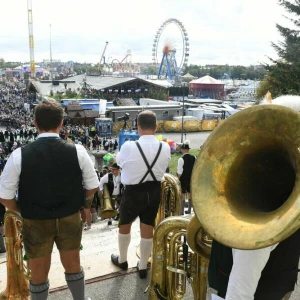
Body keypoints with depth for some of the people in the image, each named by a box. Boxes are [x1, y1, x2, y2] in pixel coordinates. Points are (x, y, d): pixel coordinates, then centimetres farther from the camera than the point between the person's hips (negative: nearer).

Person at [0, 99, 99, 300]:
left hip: (36, 222, -1)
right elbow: (92, 188, -5)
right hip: (70, 219, 2)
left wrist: (25, 211, 6)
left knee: (39, 273, 19)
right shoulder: (78, 151, -14)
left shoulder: (19, 155, -17)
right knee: (73, 265, 23)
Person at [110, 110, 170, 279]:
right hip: (154, 191, 3)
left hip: (133, 192, -2)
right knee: (148, 228, 13)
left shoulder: (129, 146, -19)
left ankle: (122, 260, 40)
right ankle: (143, 267, 29)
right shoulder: (165, 148, -9)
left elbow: (119, 161, 2)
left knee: (125, 225, 20)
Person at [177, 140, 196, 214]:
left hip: (183, 179, -5)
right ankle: (189, 210, 26)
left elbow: (179, 172, -16)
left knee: (182, 195, 0)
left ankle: (182, 211, 3)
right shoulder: (193, 158, -1)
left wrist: (178, 180, -5)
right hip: (191, 178, 5)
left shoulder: (181, 159, -16)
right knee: (190, 194, 15)